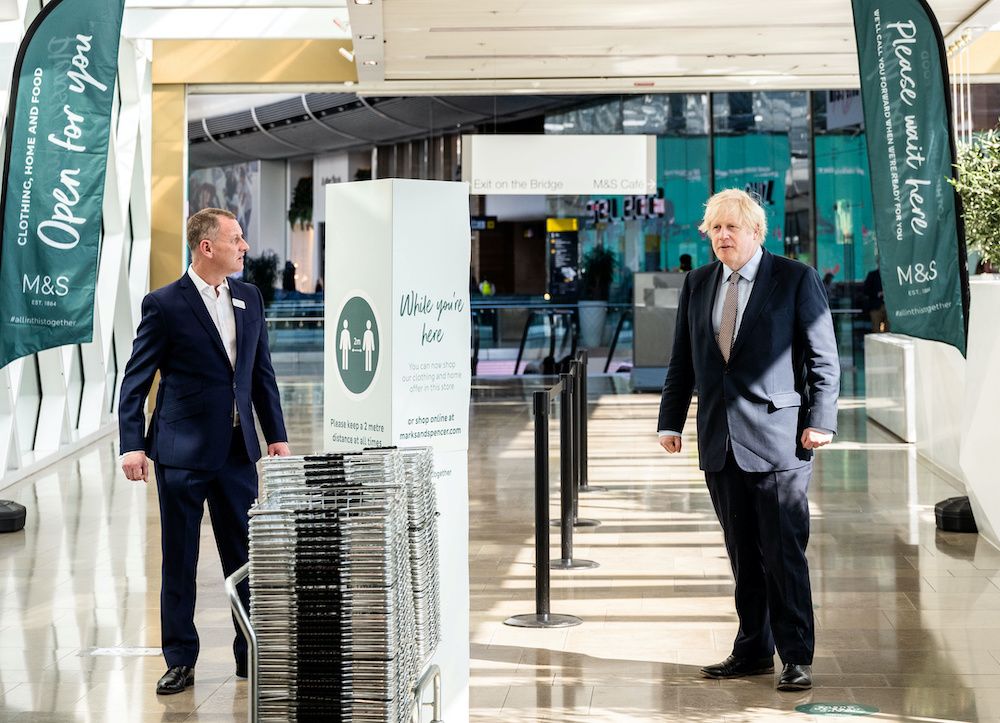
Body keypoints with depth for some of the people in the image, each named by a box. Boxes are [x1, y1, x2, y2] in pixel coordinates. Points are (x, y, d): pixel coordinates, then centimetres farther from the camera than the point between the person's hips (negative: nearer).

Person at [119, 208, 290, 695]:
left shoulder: (249, 298, 9)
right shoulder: (165, 305, -7)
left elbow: (262, 373, 15)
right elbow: (135, 380, -6)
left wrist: (276, 435, 10)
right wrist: (132, 445, -13)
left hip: (237, 449, 4)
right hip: (182, 452, -4)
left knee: (246, 556, 8)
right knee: (179, 561, 4)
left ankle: (252, 654, 19)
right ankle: (180, 661, 14)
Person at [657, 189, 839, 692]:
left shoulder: (796, 280, -1)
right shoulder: (697, 284, 13)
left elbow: (823, 358, -2)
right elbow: (682, 361, 16)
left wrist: (821, 421, -9)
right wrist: (671, 421, 10)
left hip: (778, 441, -5)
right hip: (719, 443, 5)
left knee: (784, 554, -4)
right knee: (743, 555, 10)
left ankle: (796, 658, 4)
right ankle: (753, 651, 19)